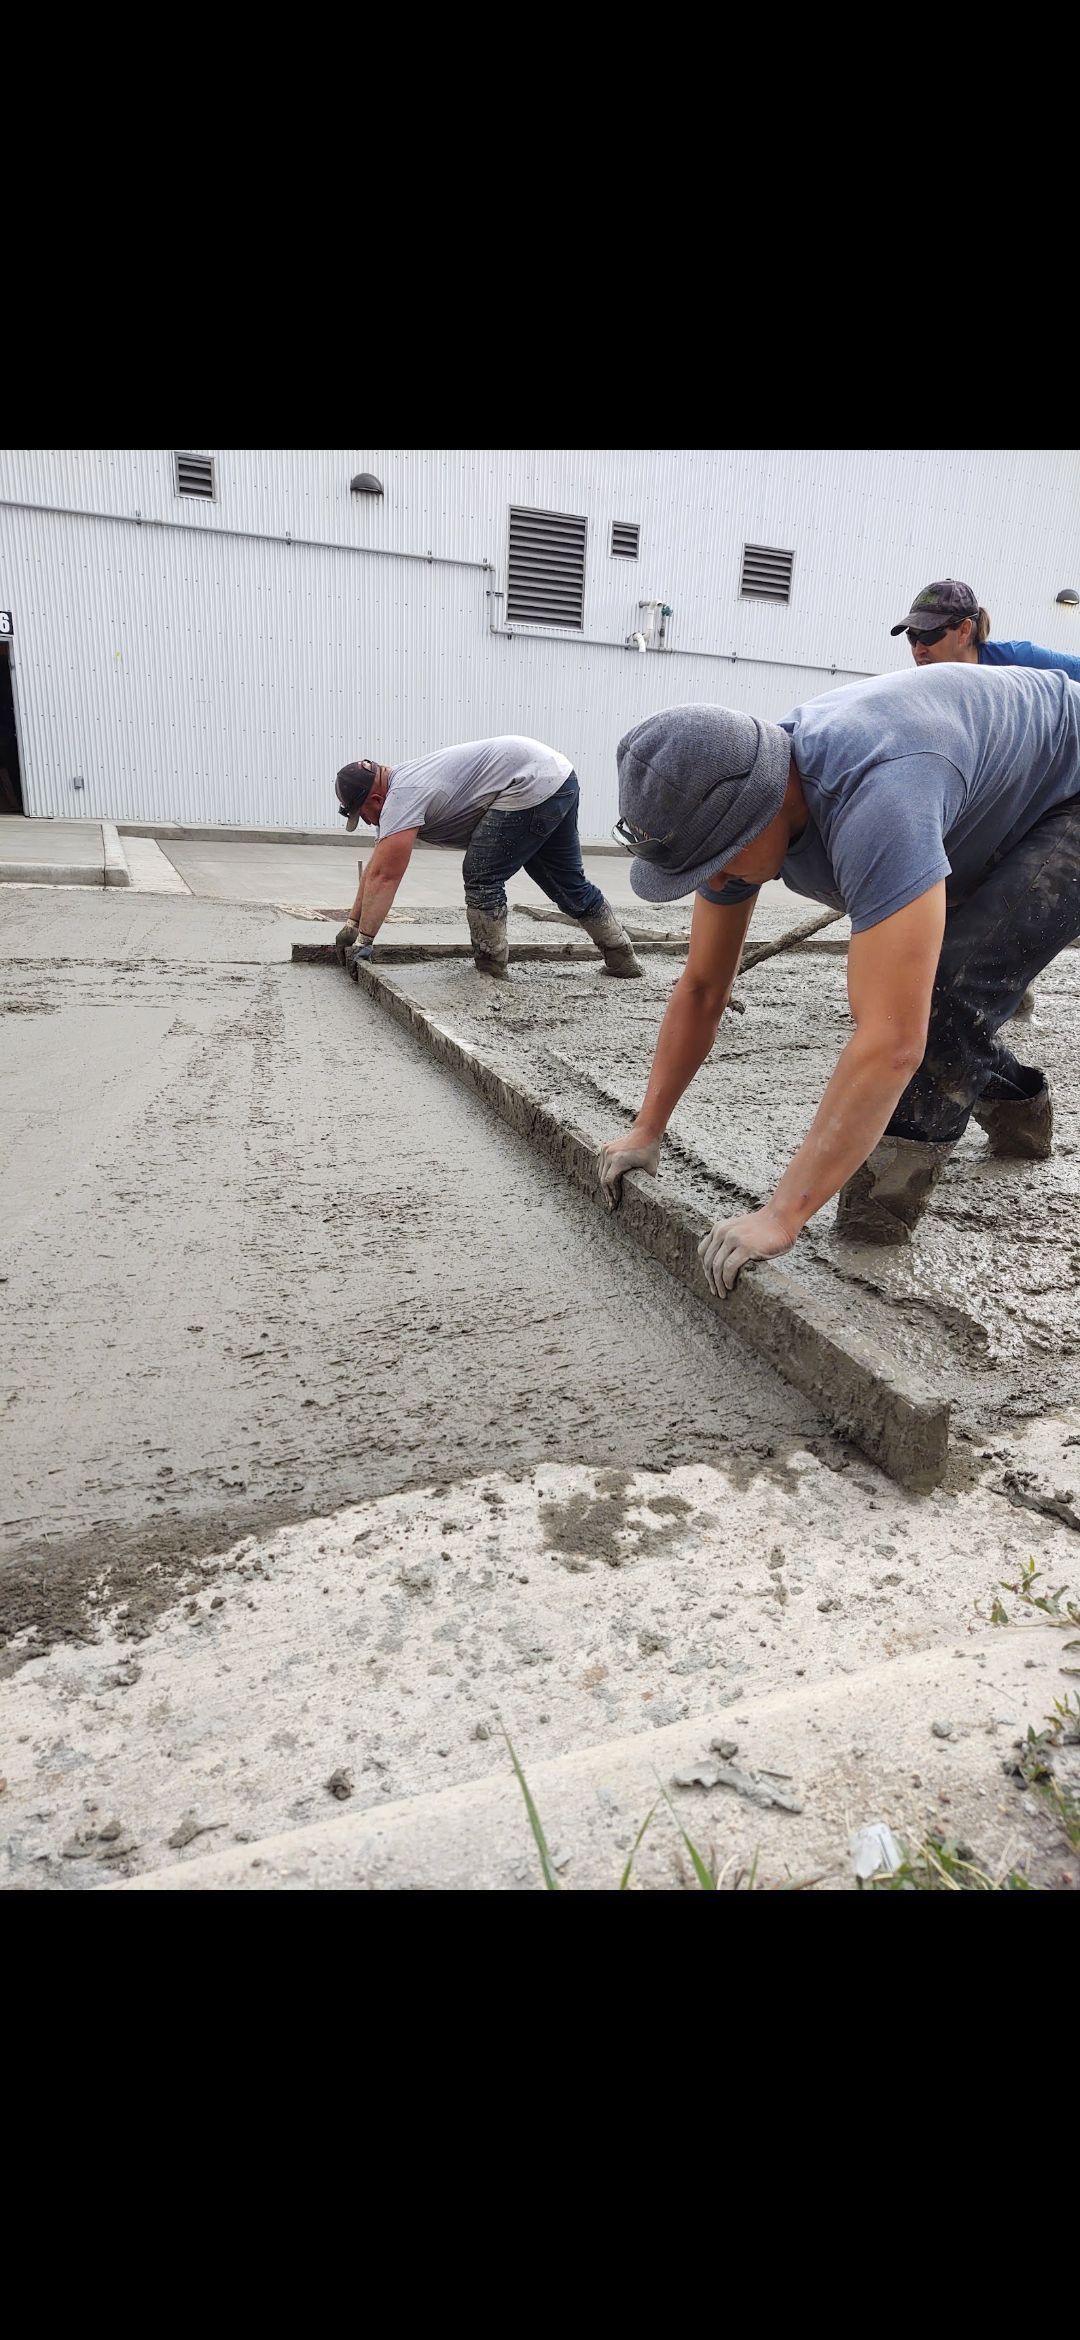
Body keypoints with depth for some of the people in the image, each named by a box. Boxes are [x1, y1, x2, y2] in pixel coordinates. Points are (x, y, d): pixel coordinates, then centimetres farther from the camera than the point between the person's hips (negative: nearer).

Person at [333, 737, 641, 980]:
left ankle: (492, 971, 4)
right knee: (569, 884, 18)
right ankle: (622, 958, 30)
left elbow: (385, 876, -18)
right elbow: (375, 868, 17)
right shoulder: (401, 782, 15)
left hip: (533, 783, -11)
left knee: (481, 877, -7)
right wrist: (351, 924, 18)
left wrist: (362, 940, -13)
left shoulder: (402, 796, -15)